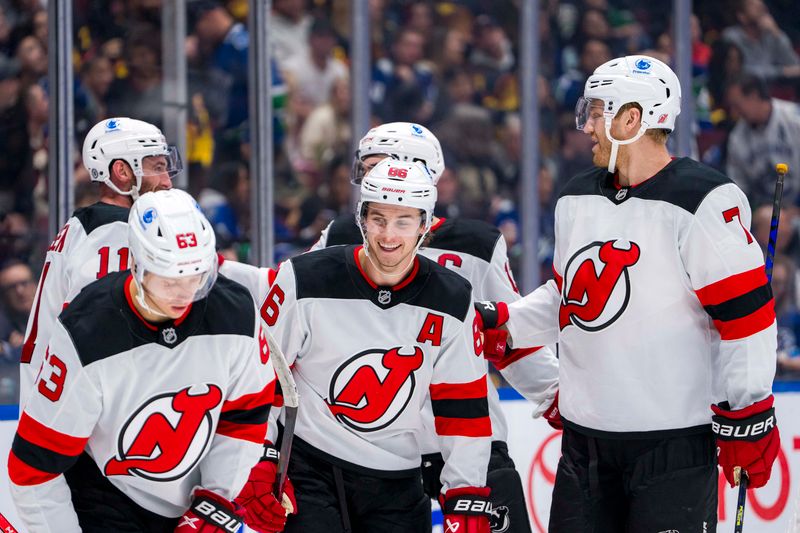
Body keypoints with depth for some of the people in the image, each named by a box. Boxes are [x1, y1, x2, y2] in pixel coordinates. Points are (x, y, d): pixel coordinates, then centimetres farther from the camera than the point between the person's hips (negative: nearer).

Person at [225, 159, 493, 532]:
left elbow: (463, 408, 2)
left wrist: (467, 498, -2)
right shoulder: (306, 281, -11)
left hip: (396, 484, 3)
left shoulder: (452, 303, -2)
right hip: (308, 468, -3)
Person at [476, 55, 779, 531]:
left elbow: (745, 313, -14)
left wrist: (747, 420, -13)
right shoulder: (577, 200, 12)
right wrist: (502, 322, 9)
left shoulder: (702, 202, -13)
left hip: (675, 439, -7)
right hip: (586, 435, 7)